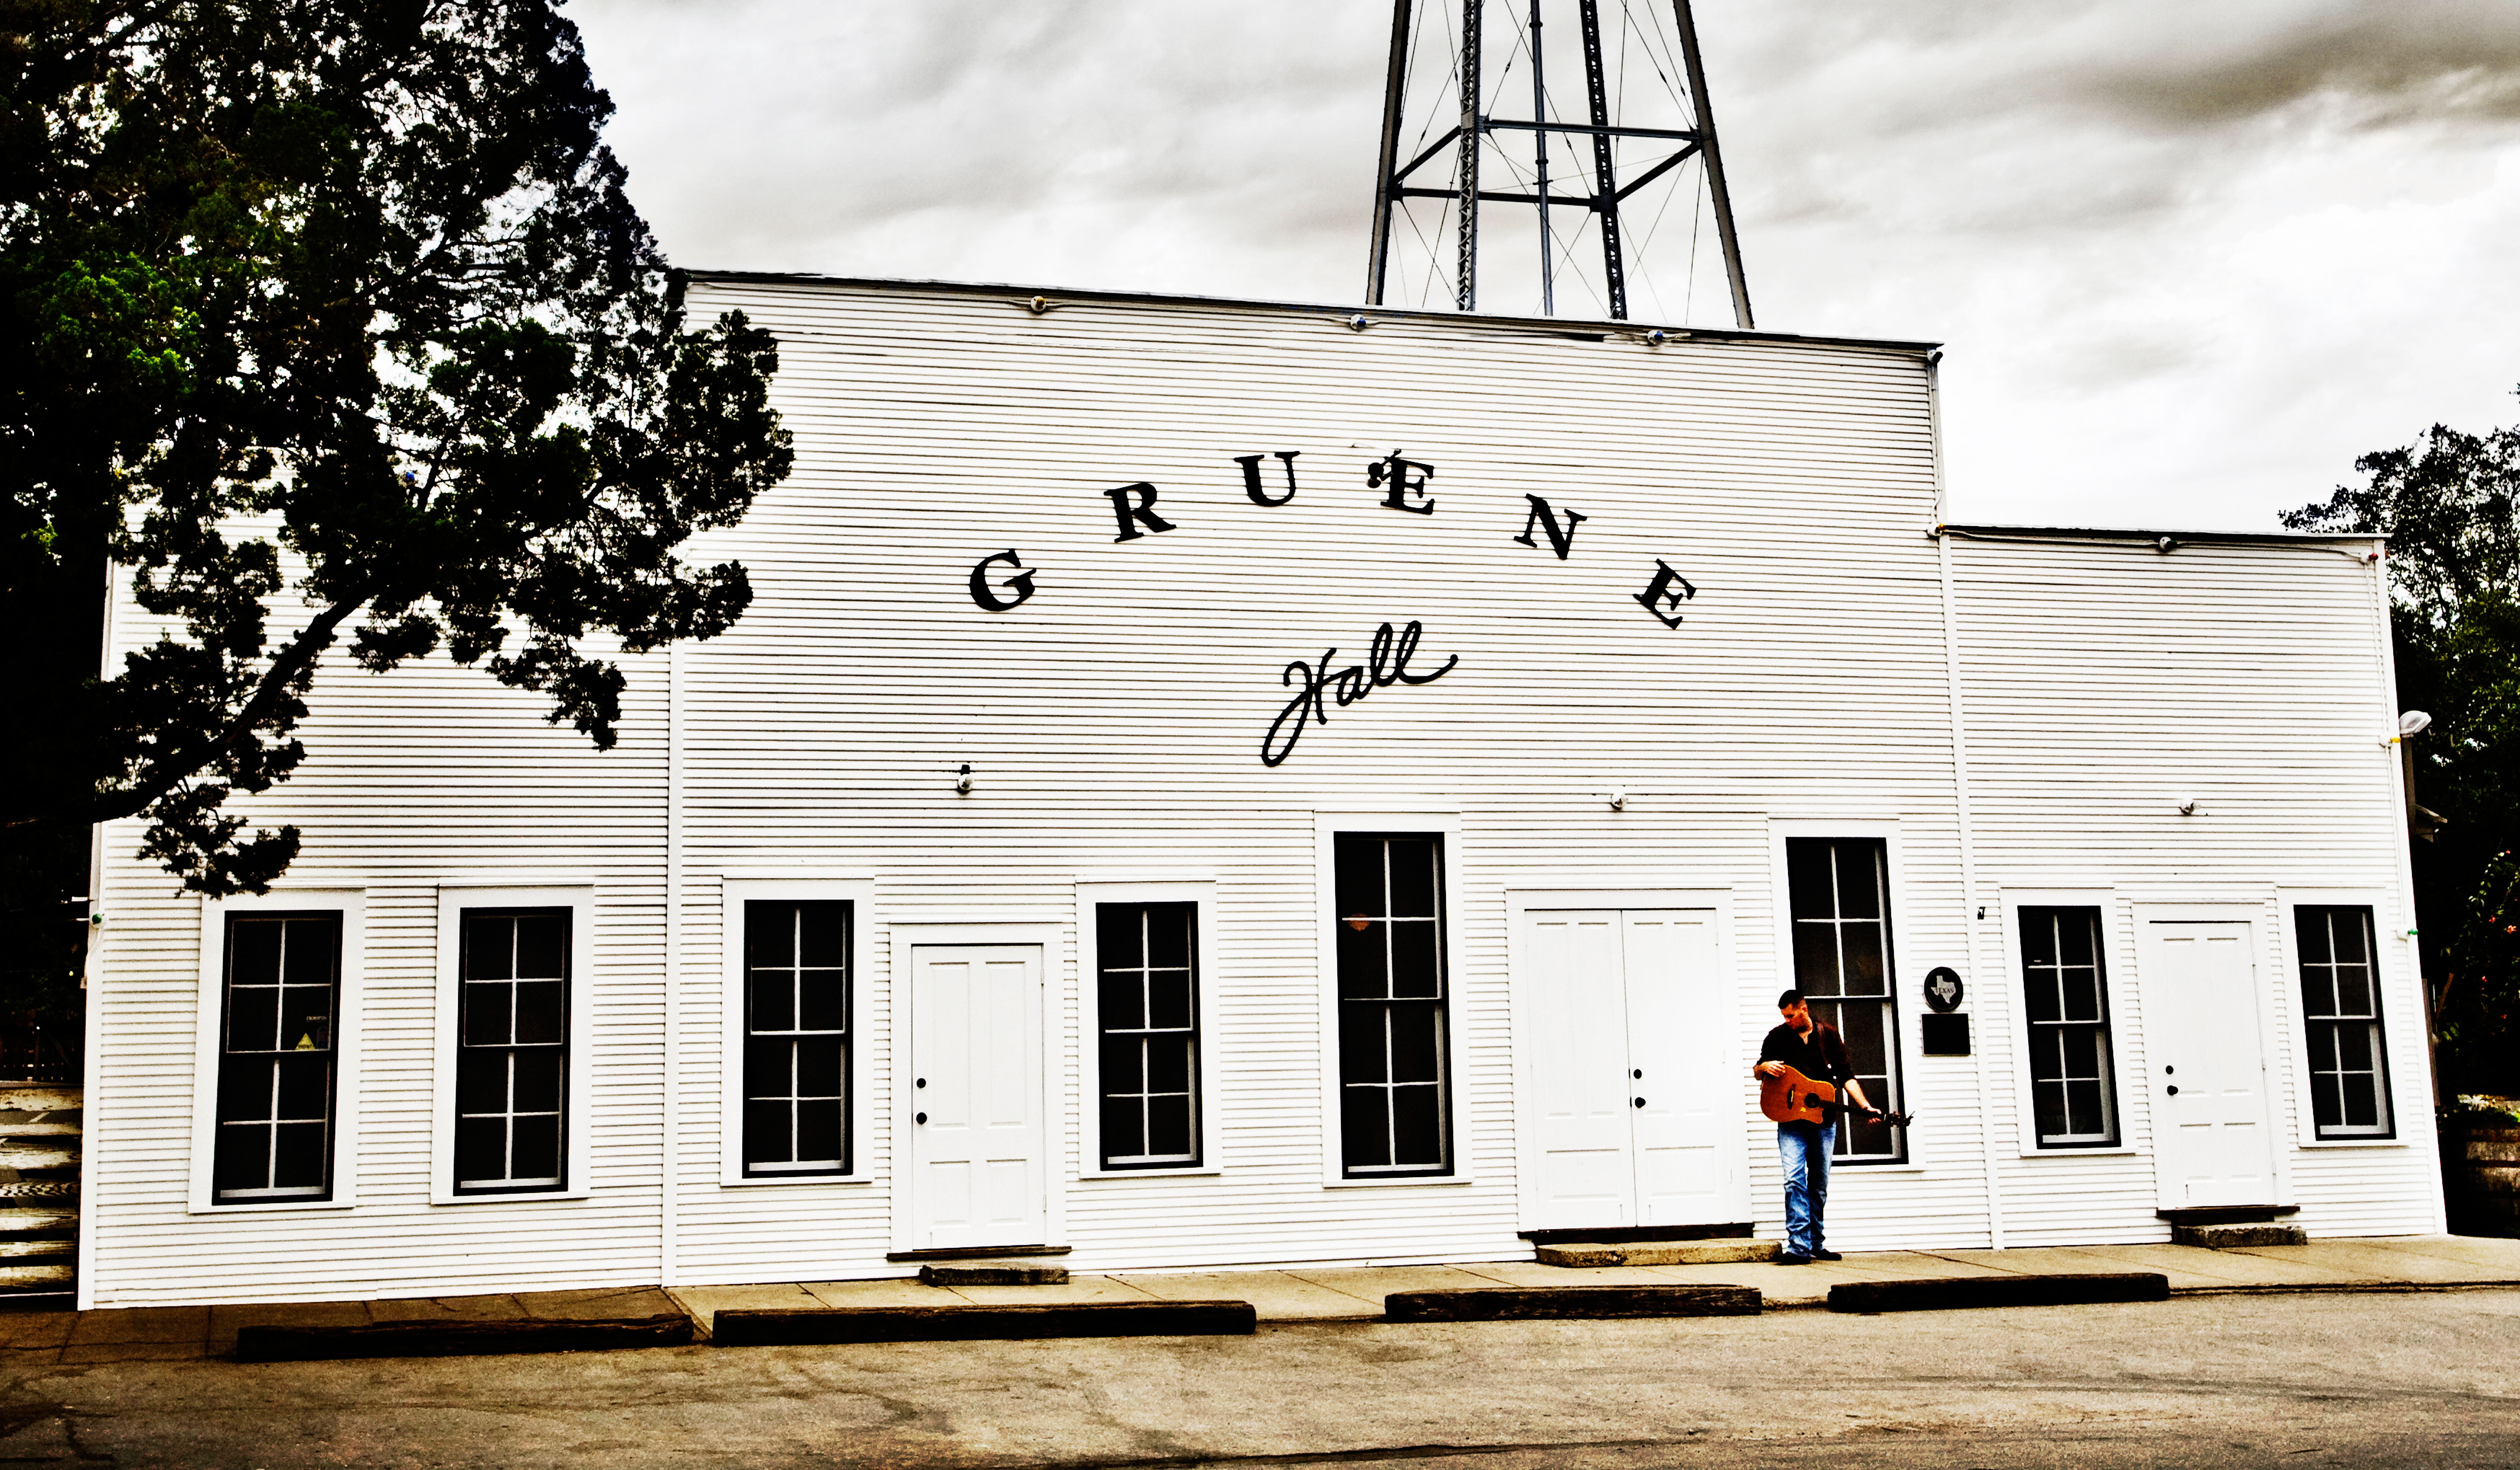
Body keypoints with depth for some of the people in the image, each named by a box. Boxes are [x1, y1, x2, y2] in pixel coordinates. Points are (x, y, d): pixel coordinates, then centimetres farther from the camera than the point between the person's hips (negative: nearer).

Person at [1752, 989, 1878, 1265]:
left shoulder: (1828, 1035, 5)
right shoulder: (1777, 1037, 5)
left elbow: (1846, 1076, 4)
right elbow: (1757, 1071, 15)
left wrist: (1866, 1107, -7)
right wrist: (1765, 1068, -10)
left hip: (1824, 1120, 2)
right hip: (1790, 1121, -2)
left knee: (1819, 1185, 8)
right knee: (1795, 1181, -15)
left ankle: (1816, 1244, 20)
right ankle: (1799, 1248, -18)